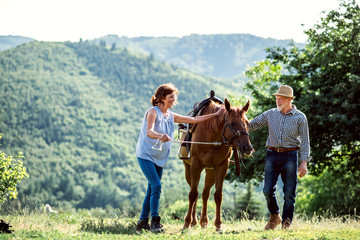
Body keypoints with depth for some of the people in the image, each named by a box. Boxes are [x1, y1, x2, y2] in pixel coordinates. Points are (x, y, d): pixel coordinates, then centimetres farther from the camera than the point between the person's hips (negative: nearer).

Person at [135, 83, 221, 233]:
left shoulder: (171, 116, 11)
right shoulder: (153, 112, -12)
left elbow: (193, 120, 14)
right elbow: (149, 131, -28)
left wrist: (215, 115, 12)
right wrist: (160, 136, -50)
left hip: (159, 158, 8)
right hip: (146, 155, -8)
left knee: (152, 190, 7)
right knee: (156, 186, -18)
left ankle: (143, 222, 14)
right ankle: (155, 222, -16)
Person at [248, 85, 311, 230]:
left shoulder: (300, 117, 1)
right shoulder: (270, 114, 9)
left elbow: (305, 142, -1)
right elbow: (252, 125, 13)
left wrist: (304, 162, -8)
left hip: (290, 156, -3)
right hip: (272, 155, 3)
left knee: (289, 193, -1)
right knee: (268, 190, -1)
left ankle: (286, 223, 9)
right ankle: (274, 217, 22)